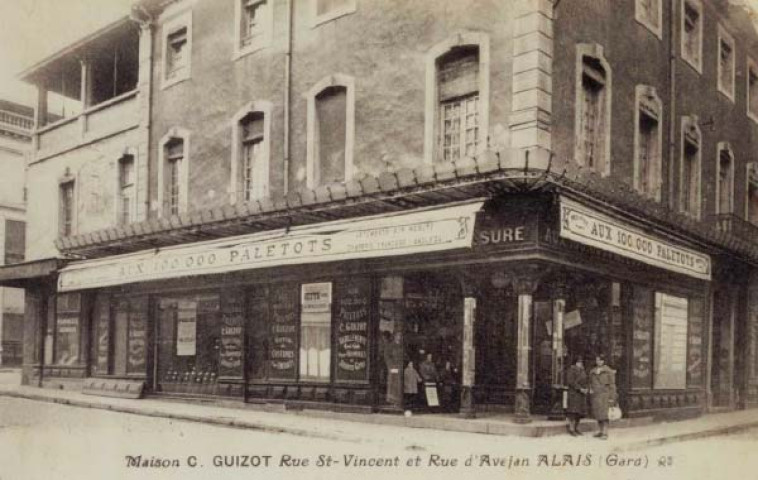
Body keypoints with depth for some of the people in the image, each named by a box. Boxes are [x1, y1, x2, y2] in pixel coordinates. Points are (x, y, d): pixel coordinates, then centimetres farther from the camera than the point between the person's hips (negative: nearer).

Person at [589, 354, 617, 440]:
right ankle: (601, 431, 15)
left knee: (604, 414, -12)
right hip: (595, 395, 5)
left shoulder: (608, 371, -2)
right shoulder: (592, 371, 12)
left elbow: (612, 384, -3)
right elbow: (591, 383, 23)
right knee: (598, 414, 6)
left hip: (605, 394, -5)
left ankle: (605, 433, -13)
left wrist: (612, 397, -7)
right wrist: (590, 389, 2)